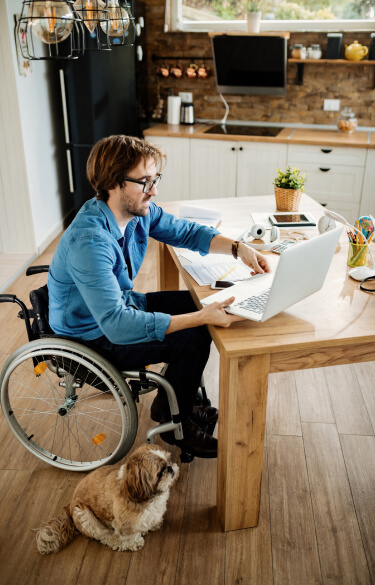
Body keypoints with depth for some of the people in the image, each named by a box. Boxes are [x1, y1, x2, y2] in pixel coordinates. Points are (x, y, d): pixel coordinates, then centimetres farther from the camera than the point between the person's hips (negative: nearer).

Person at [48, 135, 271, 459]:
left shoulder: (139, 209, -10)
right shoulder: (90, 242, -36)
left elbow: (186, 231, 5)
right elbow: (116, 325, -41)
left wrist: (238, 248, -13)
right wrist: (201, 318, -42)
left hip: (122, 303, 9)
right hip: (93, 336, -8)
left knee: (200, 305, 7)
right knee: (194, 339, -18)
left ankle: (174, 400, 22)